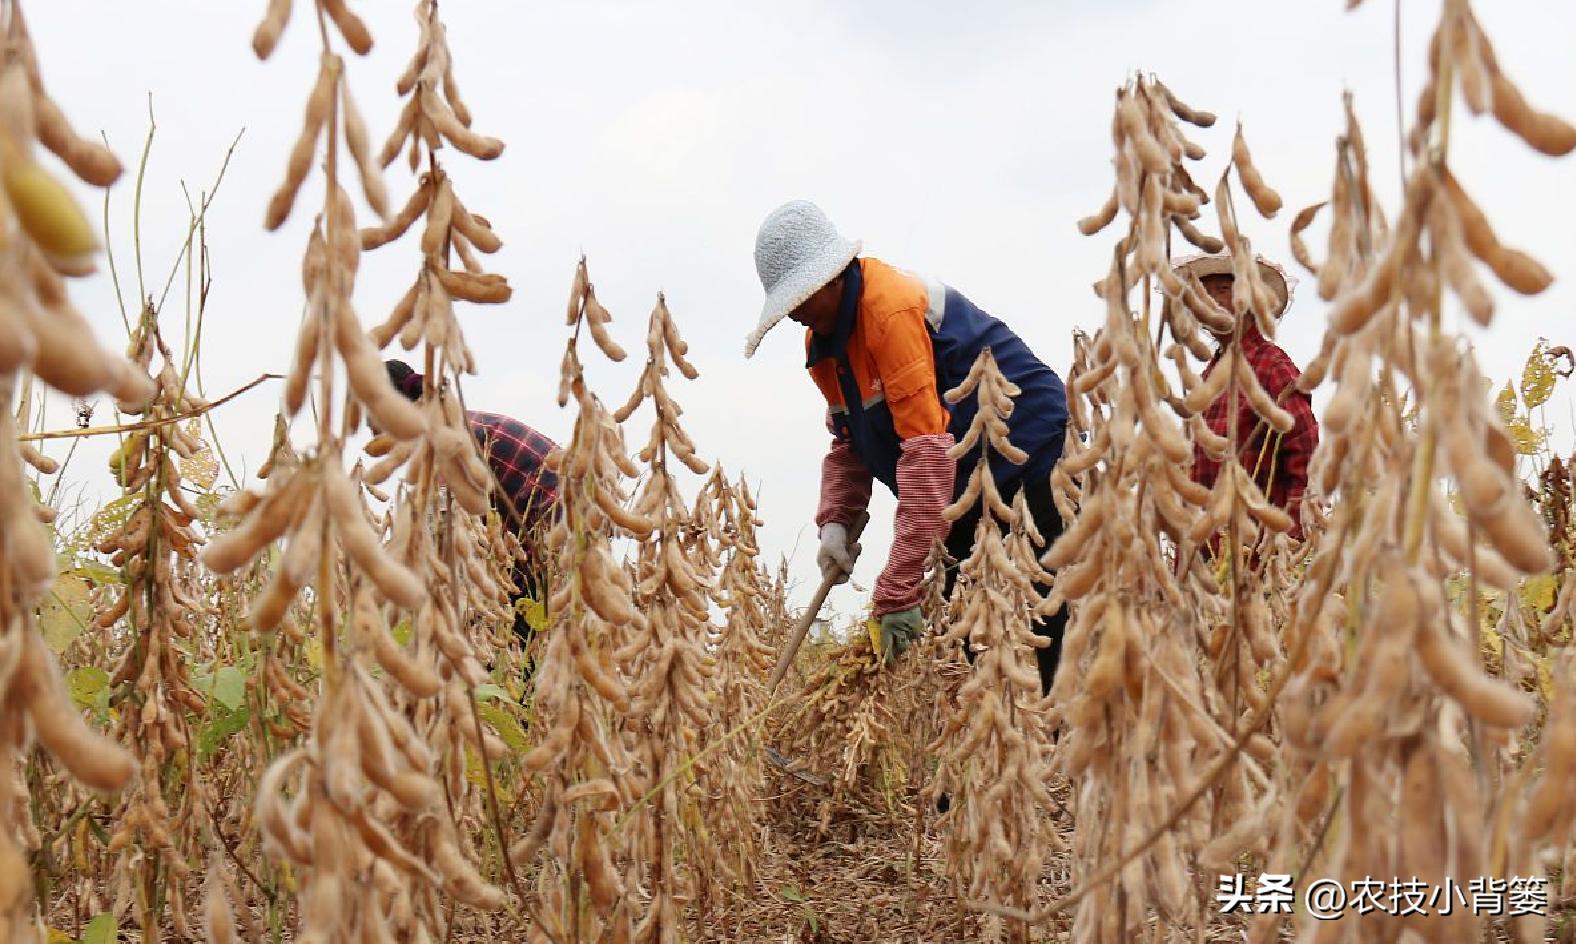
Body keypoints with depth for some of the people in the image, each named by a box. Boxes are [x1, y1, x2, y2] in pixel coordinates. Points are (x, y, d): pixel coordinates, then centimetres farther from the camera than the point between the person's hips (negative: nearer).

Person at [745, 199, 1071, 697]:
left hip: (1031, 459, -9)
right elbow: (848, 443, 12)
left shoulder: (892, 309, -24)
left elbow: (927, 446, -29)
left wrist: (898, 590, -31)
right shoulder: (821, 341, 5)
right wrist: (835, 521, -9)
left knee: (1056, 625, -10)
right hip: (968, 493, 9)